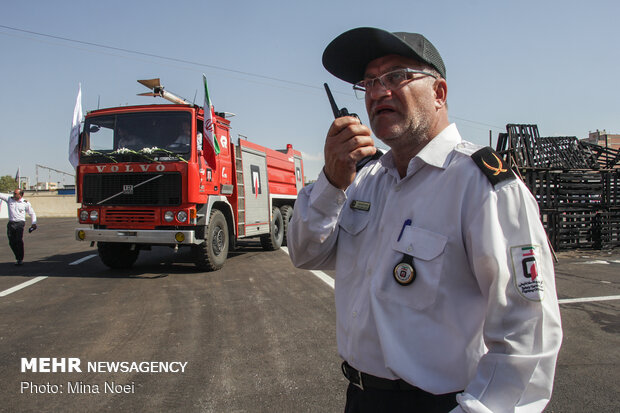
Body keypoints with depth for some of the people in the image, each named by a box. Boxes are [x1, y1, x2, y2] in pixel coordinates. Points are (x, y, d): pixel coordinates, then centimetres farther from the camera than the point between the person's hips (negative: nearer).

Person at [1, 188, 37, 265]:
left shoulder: (26, 203, 2)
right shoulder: (9, 199, 8)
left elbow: (32, 213, 10)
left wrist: (33, 223, 2)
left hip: (20, 223, -4)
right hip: (11, 223, 4)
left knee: (19, 241, -13)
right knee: (12, 242, 4)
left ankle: (20, 259, -5)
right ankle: (18, 258, 19)